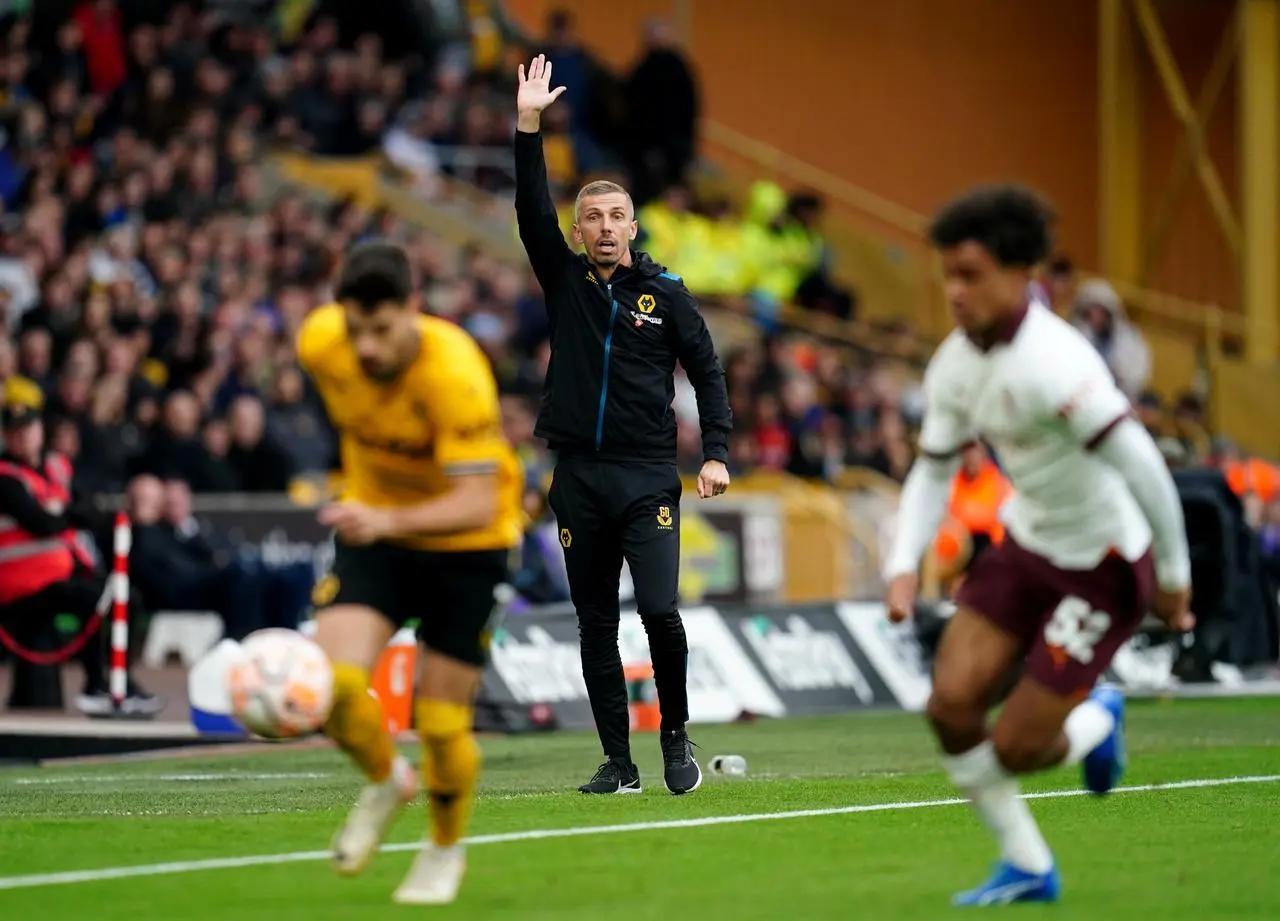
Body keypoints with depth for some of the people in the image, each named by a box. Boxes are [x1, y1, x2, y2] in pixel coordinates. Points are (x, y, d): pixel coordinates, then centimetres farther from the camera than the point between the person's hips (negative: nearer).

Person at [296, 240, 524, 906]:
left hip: (464, 544, -3)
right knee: (332, 686, -18)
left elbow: (476, 504, -37)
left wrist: (388, 521, -52)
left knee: (442, 722, 0)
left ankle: (445, 851, 31)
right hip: (374, 530, 3)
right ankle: (384, 781, 16)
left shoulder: (455, 372, -32)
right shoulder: (320, 343, -17)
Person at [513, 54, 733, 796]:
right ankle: (618, 763, 11)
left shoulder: (664, 291, 3)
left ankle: (676, 736, 6)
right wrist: (528, 126, -14)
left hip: (648, 478, -2)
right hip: (579, 480, 3)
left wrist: (717, 454, -5)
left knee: (659, 610, -15)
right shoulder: (565, 280, 7)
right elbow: (533, 210, -5)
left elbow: (708, 371, 6)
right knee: (596, 628, 4)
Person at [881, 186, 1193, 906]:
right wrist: (905, 566, -5)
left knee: (1014, 749, -7)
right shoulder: (956, 364, -3)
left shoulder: (1051, 362, -30)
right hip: (1026, 544, 7)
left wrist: (1173, 577, -20)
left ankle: (1095, 723, 30)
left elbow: (1141, 465, -29)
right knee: (952, 703, -7)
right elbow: (934, 469, 9)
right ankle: (1028, 868, 12)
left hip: (1103, 565, -7)